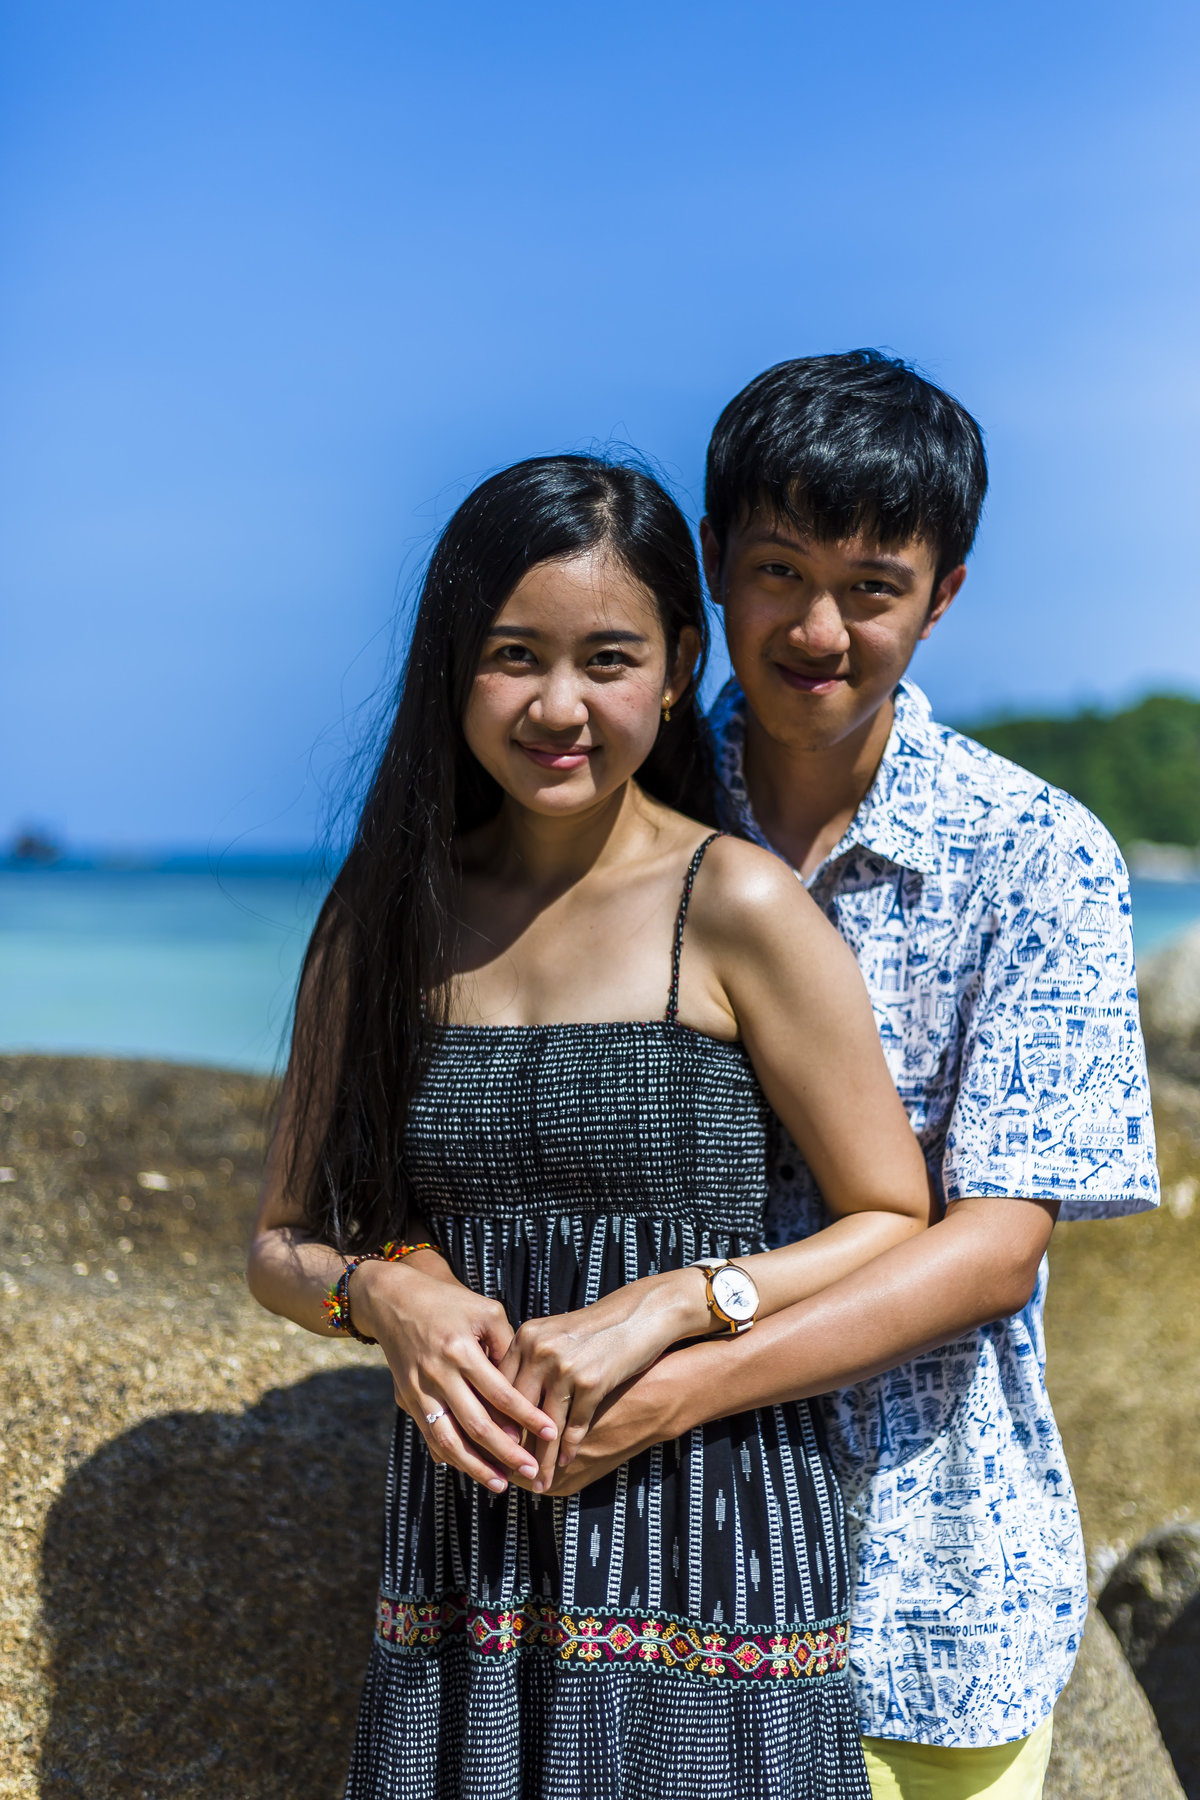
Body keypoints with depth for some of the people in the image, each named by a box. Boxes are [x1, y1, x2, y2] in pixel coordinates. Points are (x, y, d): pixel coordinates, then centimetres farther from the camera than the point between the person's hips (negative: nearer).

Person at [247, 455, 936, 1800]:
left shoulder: (737, 907, -9)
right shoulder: (385, 921, 4)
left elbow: (902, 1226, -5)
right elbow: (283, 1243, 9)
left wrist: (668, 1304, -18)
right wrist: (383, 1292, -12)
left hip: (708, 1535, -3)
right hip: (460, 1540, 3)